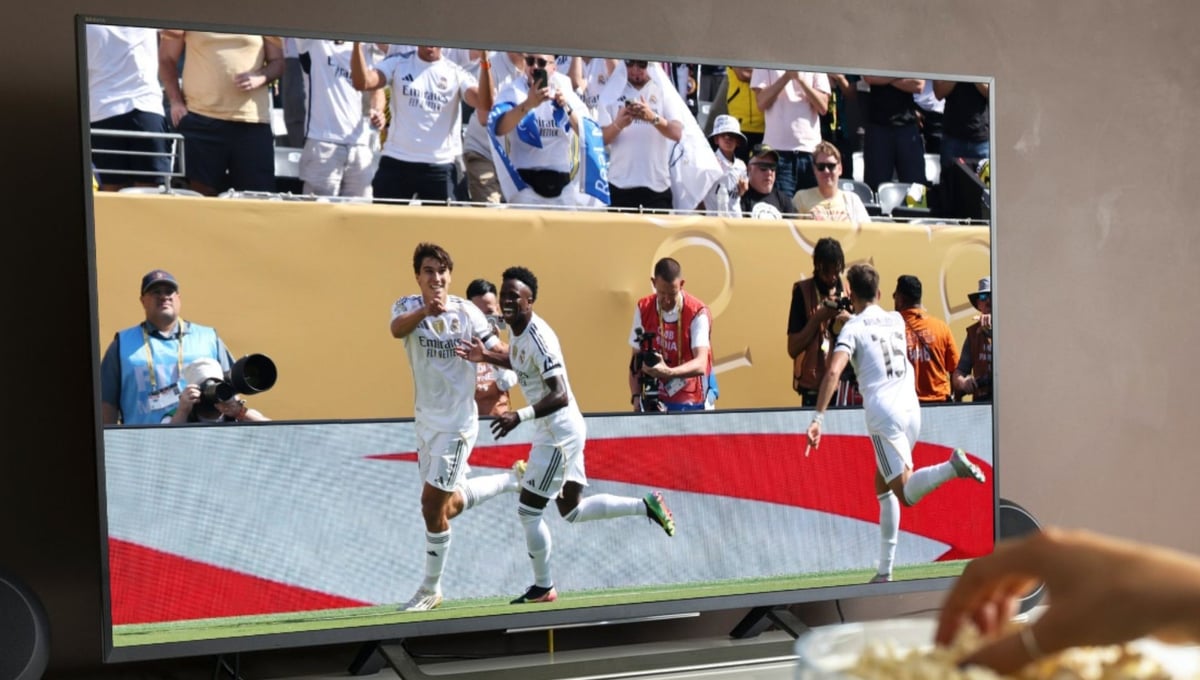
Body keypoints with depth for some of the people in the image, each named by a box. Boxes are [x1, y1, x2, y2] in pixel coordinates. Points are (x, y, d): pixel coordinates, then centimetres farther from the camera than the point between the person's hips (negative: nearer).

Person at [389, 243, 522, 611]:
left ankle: (431, 590, 13)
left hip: (457, 421, -5)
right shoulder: (408, 306, -5)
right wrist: (424, 310, -51)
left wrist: (484, 352, -27)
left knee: (433, 506, -5)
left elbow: (501, 351, -3)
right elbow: (397, 329, -30)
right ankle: (514, 479, 42)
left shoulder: (467, 311, -10)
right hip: (425, 419, 5)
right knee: (449, 504, 18)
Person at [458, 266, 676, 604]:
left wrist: (520, 416, -39)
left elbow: (560, 396, -30)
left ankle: (543, 589, 14)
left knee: (528, 511, -1)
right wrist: (486, 356, 13)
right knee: (572, 511, 17)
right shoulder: (518, 331, 5)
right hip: (557, 431, 10)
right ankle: (646, 505, 21)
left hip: (560, 432, -10)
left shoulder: (538, 338, -24)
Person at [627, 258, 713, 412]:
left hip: (690, 402, -3)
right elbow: (636, 358, 1)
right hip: (654, 399, 3)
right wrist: (636, 397, -10)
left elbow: (700, 364, -25)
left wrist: (668, 372, -42)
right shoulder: (643, 309, -2)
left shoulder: (697, 313, -14)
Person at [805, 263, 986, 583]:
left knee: (906, 494, -8)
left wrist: (818, 418, -19)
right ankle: (885, 571, 16)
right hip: (912, 408, 6)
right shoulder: (897, 320, 15)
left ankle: (952, 466, -36)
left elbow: (833, 371, -15)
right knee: (882, 484, 18)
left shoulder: (852, 328, 0)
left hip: (883, 414, -6)